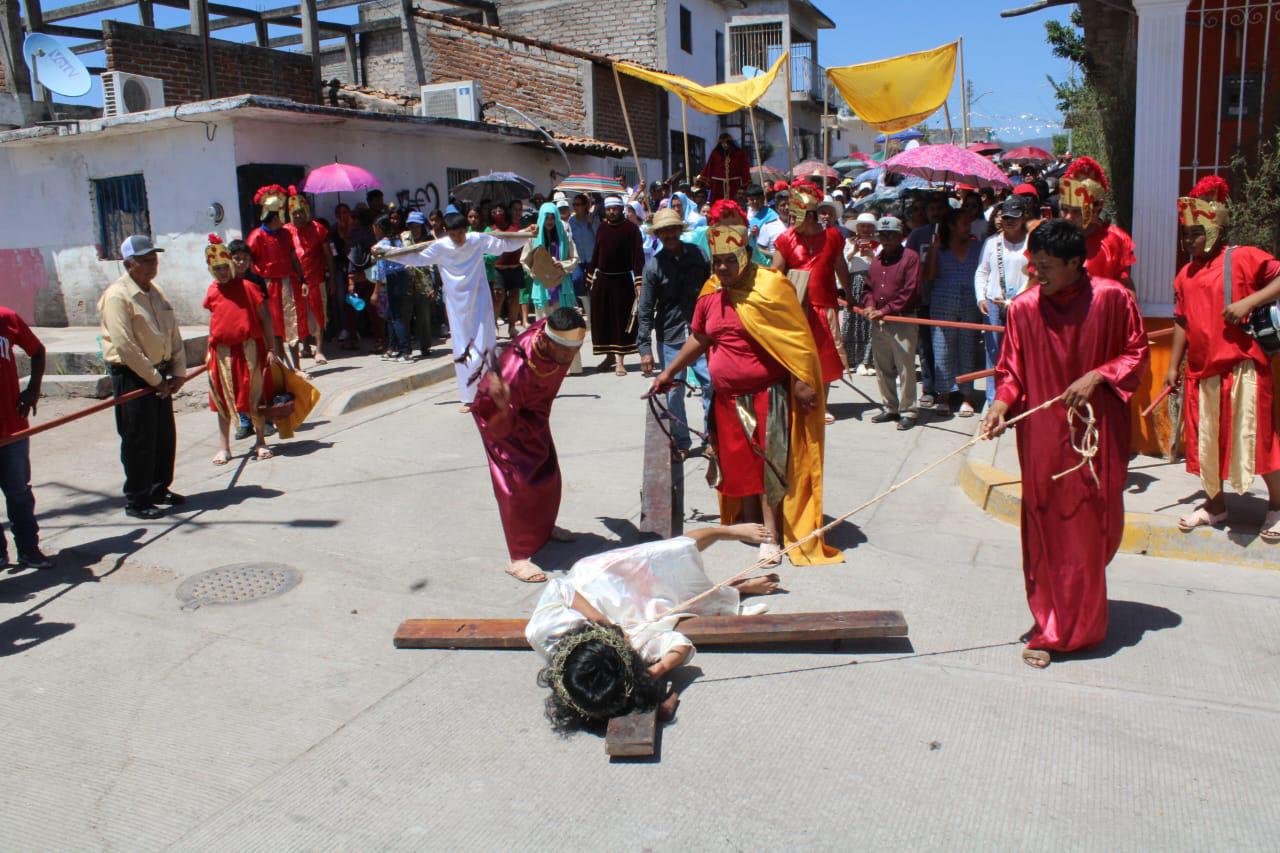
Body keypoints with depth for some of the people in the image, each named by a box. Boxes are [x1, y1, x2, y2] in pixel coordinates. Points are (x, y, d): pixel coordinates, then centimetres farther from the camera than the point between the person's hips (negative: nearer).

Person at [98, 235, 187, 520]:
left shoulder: (156, 291, 11)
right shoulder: (117, 295, -15)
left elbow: (173, 333, 12)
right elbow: (125, 346, -21)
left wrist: (178, 371, 1)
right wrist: (154, 379, -17)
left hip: (160, 374, 8)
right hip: (131, 376, -8)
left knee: (165, 437, 14)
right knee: (139, 441, -2)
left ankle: (160, 489, 29)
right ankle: (136, 501, 10)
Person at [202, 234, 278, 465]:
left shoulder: (247, 287, -5)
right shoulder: (212, 292, 5)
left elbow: (265, 318, -3)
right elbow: (216, 322, 15)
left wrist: (271, 348, -6)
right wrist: (211, 350, 13)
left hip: (249, 349, -3)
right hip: (222, 352, 3)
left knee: (255, 398, 5)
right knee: (223, 400, 8)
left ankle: (260, 442, 21)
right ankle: (224, 448, 17)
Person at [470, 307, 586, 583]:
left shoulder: (554, 330, -26)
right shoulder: (516, 368, -45)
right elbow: (500, 427, -37)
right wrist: (502, 407, -58)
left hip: (533, 409, 7)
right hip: (501, 415, -7)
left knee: (548, 472, 18)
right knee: (517, 483, -11)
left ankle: (543, 526, 42)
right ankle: (518, 558, -2)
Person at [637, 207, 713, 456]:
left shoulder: (698, 255, 2)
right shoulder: (654, 265, -2)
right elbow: (645, 310, -2)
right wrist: (645, 348, -6)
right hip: (669, 337, -1)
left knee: (712, 384, -5)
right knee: (673, 391, 5)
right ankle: (681, 442, 19)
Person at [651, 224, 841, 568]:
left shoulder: (769, 287, -12)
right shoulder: (709, 294, 7)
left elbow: (795, 339, -13)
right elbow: (698, 339, 21)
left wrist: (803, 383, -17)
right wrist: (669, 372, 23)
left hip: (767, 394, -6)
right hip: (728, 398, 6)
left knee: (769, 465, -4)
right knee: (739, 464, 13)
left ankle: (771, 536, 3)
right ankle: (750, 523, 29)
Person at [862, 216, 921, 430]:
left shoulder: (910, 257, -5)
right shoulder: (876, 260, 16)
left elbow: (910, 292, -12)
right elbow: (869, 287, 19)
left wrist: (886, 310, -15)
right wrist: (869, 305, -3)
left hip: (903, 321, -7)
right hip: (878, 323, 7)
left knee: (905, 368, -5)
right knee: (883, 368, 12)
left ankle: (907, 411, 3)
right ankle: (890, 408, 23)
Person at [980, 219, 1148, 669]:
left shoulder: (1112, 298, -6)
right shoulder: (1024, 307, -3)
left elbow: (1137, 353, 5)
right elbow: (1012, 370, 4)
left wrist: (1098, 375, -12)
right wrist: (1001, 404, -14)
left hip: (1099, 431, 0)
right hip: (1042, 436, 1)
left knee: (1093, 528, 7)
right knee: (1045, 533, 4)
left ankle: (1079, 623, 27)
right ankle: (1049, 628, 19)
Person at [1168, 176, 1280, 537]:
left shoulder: (1242, 258, -5)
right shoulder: (1185, 275, 13)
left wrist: (1249, 302, -23)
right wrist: (1173, 367, 13)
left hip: (1242, 367, -6)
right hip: (1201, 371, 6)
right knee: (1206, 441, 13)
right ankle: (1215, 505, 28)